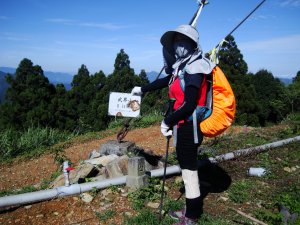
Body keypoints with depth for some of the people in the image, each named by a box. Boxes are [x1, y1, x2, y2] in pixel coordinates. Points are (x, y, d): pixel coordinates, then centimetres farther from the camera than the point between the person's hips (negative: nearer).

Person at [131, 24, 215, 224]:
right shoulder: (182, 66, 12)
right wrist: (143, 89, 38)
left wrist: (167, 121, -12)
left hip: (189, 126, -9)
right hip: (184, 125, 9)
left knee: (189, 168, 1)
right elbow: (166, 81, 27)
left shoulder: (194, 68, -16)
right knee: (187, 166, 18)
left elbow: (190, 104, -21)